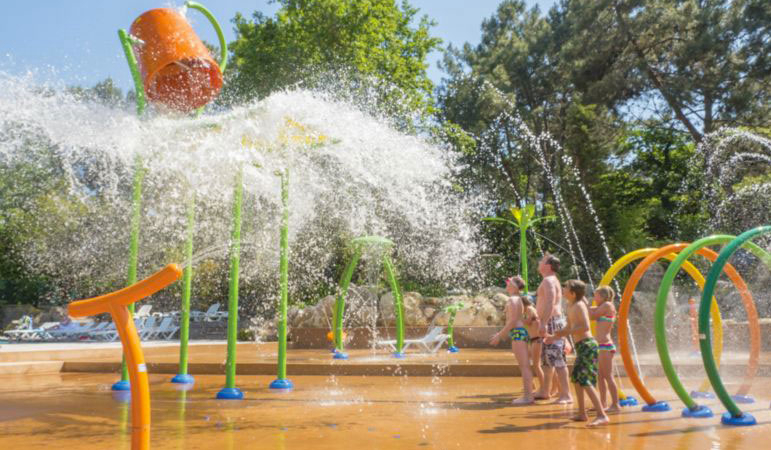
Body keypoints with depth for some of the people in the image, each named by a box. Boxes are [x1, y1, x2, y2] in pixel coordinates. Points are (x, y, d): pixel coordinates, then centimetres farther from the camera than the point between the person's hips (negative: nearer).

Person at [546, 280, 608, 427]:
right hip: (581, 347, 11)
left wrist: (567, 333, -21)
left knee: (586, 382, -15)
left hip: (587, 346, -11)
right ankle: (582, 414, 27)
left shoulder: (579, 306, -13)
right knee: (576, 378, 18)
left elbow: (585, 327, -23)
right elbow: (570, 327, 24)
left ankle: (602, 416, -16)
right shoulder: (571, 307, 15)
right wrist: (554, 337, 18)